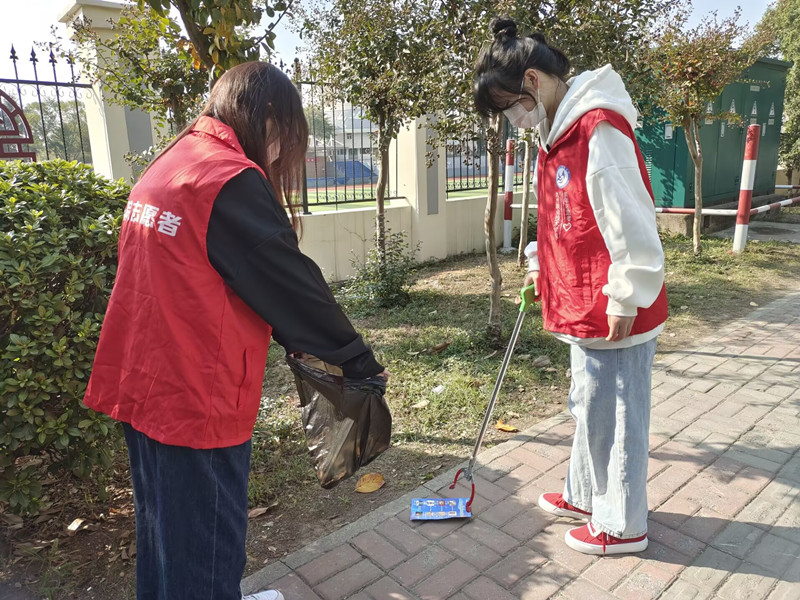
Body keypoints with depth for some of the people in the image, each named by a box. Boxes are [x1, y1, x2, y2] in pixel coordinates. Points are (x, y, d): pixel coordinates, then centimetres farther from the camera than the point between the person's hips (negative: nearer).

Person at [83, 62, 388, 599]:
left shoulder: (166, 167, 10)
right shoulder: (232, 180, -18)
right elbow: (291, 282, -17)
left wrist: (292, 342, 13)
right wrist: (360, 361, -5)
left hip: (142, 384, 9)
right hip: (198, 398, -9)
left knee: (165, 526, 25)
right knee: (206, 546, 10)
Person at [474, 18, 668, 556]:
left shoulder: (599, 129, -21)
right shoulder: (559, 132, 11)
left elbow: (632, 224, -23)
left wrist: (626, 299, -18)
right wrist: (543, 266, 13)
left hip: (615, 313, -9)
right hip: (584, 307, 10)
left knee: (614, 416, 6)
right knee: (589, 406, 22)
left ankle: (622, 526, 27)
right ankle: (585, 495, 42)